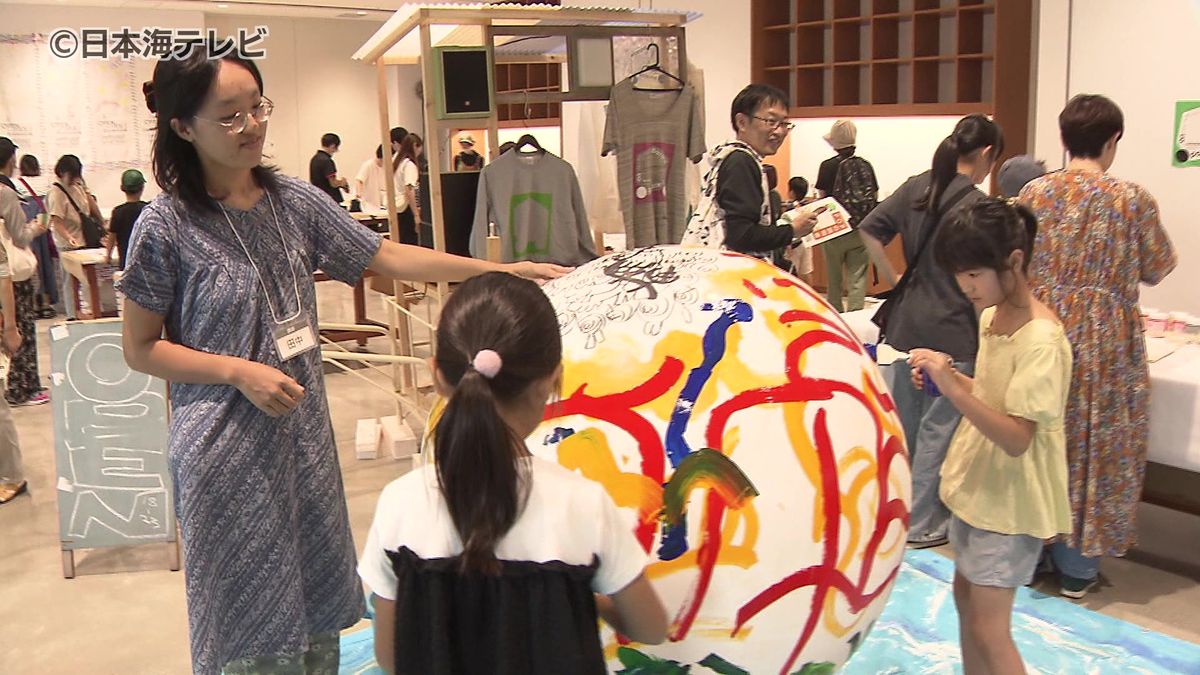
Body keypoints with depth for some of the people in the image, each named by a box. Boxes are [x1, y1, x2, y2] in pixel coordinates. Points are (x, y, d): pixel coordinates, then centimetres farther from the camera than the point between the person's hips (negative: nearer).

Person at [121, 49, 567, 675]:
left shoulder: (295, 201, 1)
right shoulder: (166, 225, -11)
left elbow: (388, 257, 3)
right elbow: (140, 348, -5)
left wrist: (499, 270, -3)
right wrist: (240, 371, -16)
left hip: (304, 433, 5)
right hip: (227, 447, -4)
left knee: (316, 601, 15)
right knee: (249, 618, 7)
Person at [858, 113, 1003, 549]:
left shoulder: (916, 187, 6)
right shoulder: (977, 205, -14)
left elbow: (869, 230, 6)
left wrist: (892, 279, 10)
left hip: (905, 325, 7)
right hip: (952, 333, -7)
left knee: (900, 422, 18)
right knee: (937, 431, 5)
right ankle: (921, 525, 16)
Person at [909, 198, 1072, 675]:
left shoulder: (1041, 339, -24)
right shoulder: (991, 315, 2)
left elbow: (1017, 438, -28)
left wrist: (954, 390, -36)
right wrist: (946, 376, -2)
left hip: (1011, 497, -9)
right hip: (978, 481, 9)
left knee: (988, 629, -4)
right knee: (966, 594, 19)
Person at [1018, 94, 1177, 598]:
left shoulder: (1034, 192, -3)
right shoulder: (1133, 200, -9)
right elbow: (1156, 269, 1)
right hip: (1104, 343, -2)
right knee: (1094, 447, 9)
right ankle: (1076, 567, 19)